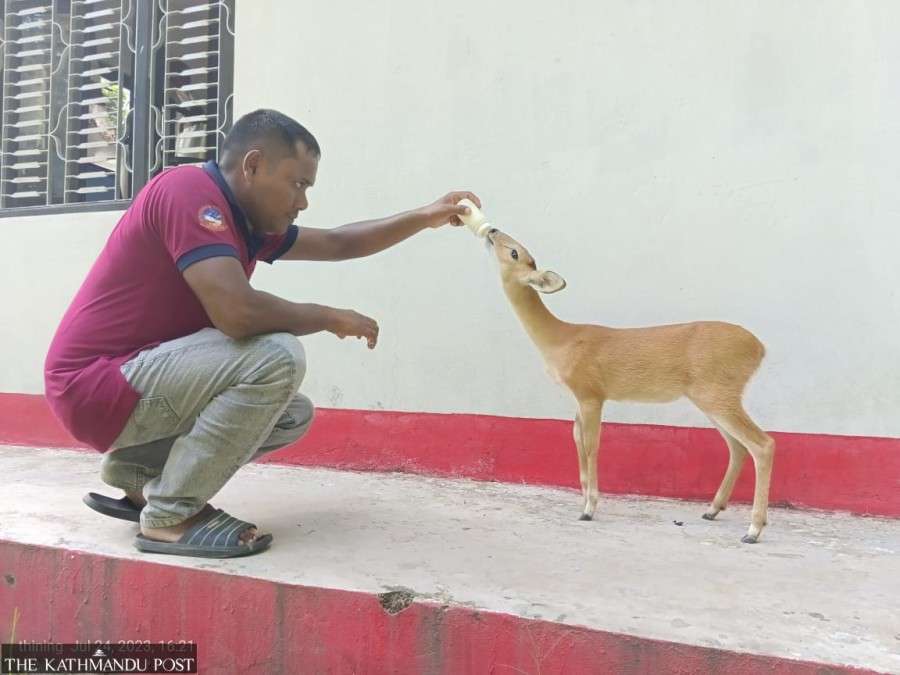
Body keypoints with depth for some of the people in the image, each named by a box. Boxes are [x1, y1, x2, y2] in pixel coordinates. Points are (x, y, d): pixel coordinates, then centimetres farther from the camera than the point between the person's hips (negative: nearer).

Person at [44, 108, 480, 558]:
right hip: (96, 385, -9)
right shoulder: (190, 189, -19)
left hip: (134, 379, 10)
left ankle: (135, 474, 11)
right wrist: (331, 317, -15)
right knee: (277, 357, -26)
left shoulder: (246, 221, 8)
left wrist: (425, 217, 14)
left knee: (294, 415, 7)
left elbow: (338, 244, 18)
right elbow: (237, 312, -32)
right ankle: (170, 516, -13)